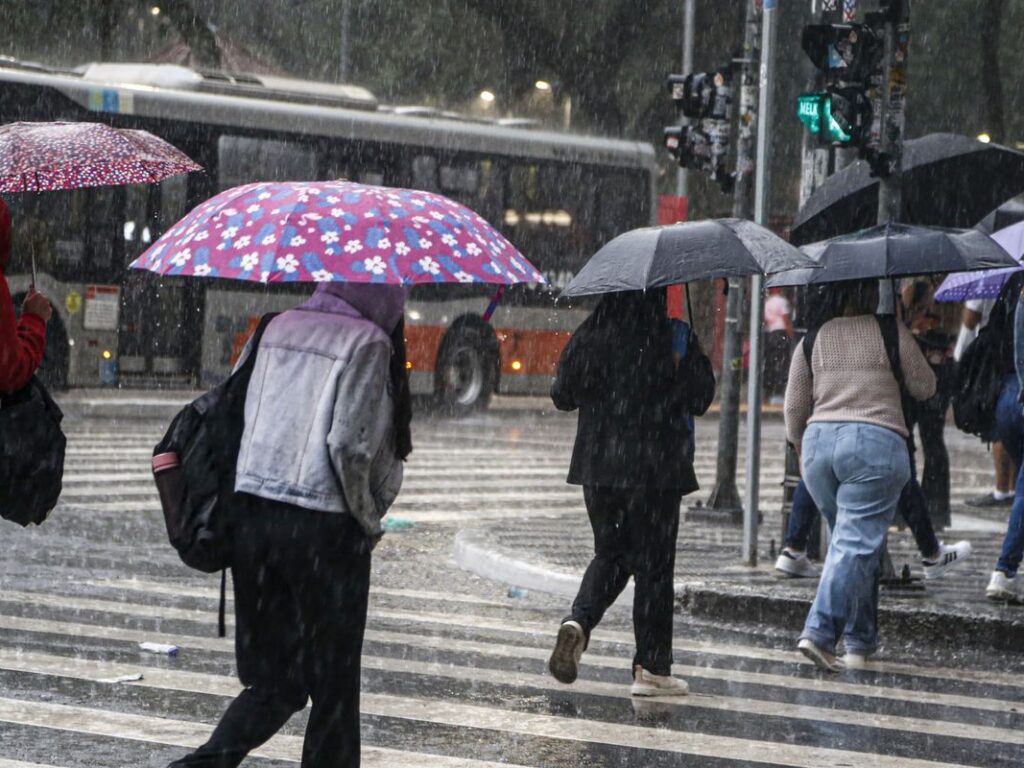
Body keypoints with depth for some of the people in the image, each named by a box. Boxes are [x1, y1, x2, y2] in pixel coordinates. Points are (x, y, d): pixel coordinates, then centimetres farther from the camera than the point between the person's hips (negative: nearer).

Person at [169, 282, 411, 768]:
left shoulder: (275, 330, 10)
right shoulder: (368, 344, -8)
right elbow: (349, 446, -16)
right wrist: (369, 520, -1)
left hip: (251, 520, 6)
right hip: (325, 531, -6)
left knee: (273, 681, 13)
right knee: (333, 688, 8)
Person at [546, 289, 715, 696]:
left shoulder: (588, 336, 1)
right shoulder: (674, 336, -11)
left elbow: (562, 396, 9)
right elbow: (699, 398, -7)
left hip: (596, 464, 4)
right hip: (655, 466, -4)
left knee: (610, 554, 19)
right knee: (653, 564, 5)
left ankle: (578, 621, -7)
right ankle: (651, 668, 7)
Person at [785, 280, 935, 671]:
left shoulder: (814, 337, 9)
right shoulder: (891, 333, 0)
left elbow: (794, 406, 11)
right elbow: (924, 388, 8)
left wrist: (800, 444, 29)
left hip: (819, 442, 4)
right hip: (877, 442, -4)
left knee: (849, 540, 16)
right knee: (856, 544, -5)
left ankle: (860, 641, 19)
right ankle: (819, 632, -18)